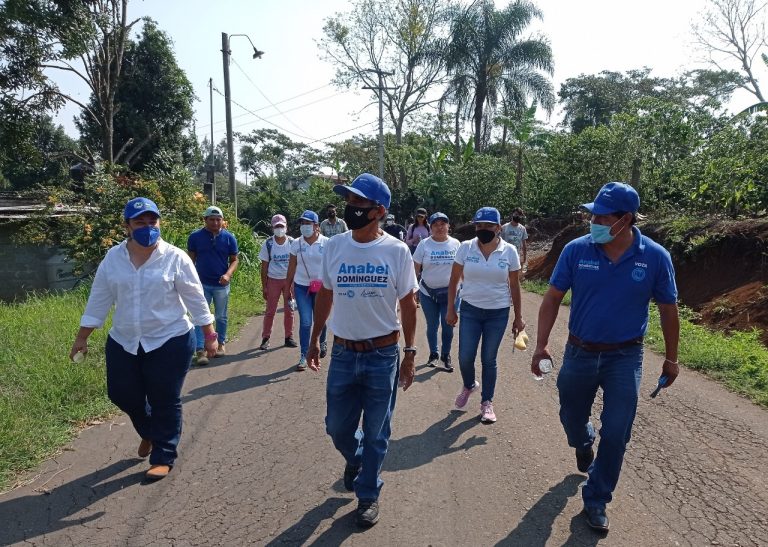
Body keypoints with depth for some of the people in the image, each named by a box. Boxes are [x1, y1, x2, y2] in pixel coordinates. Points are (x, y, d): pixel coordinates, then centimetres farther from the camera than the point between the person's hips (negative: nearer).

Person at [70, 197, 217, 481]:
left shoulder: (175, 258, -10)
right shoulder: (113, 258, 0)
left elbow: (196, 299, -6)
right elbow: (99, 299, 5)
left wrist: (210, 335, -5)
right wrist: (82, 338, 7)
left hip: (170, 341, -4)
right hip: (123, 342, 4)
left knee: (165, 401, 3)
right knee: (123, 395, 15)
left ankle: (163, 458, 22)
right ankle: (149, 432, 45)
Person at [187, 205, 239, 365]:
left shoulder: (229, 237, -3)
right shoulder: (195, 237, -4)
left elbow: (234, 260, 1)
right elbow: (190, 259, 3)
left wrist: (228, 274, -17)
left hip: (222, 285, 1)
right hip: (202, 284, -1)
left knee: (221, 317, 15)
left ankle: (221, 344, 31)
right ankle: (200, 351, -2)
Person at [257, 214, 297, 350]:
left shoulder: (292, 243, -2)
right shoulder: (268, 244, -3)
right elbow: (264, 267, 0)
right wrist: (264, 287, -2)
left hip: (289, 280, 1)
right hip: (273, 280, -1)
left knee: (289, 310, 7)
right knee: (270, 311, 3)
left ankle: (289, 337, 18)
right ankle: (265, 338, 11)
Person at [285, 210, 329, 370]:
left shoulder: (326, 243, -5)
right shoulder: (296, 243, 0)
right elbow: (291, 267, 6)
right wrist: (288, 286, 7)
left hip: (320, 287, 0)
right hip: (301, 286, 1)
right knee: (305, 322, -4)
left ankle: (322, 343, 42)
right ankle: (304, 355, 3)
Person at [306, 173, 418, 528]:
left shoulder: (397, 251, -9)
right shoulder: (333, 246, -2)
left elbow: (408, 304, -2)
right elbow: (325, 296, 10)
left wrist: (410, 353, -3)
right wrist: (314, 339, 12)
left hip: (383, 355, -2)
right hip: (342, 353, 3)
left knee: (376, 433, 11)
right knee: (337, 428, 15)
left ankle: (368, 494, 33)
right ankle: (355, 457, 49)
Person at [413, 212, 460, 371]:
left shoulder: (455, 243, 0)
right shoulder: (424, 244, -4)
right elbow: (416, 268, 0)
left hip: (450, 292, 0)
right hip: (428, 292, 0)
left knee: (448, 326, 5)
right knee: (432, 326, 11)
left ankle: (446, 355, 24)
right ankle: (433, 354, 30)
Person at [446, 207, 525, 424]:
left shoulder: (509, 251, -6)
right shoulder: (466, 248, -6)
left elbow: (514, 286, 2)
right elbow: (454, 280, 2)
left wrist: (518, 317, 4)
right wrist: (450, 310, 2)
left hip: (498, 313, -1)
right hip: (470, 310, 1)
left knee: (489, 359, 7)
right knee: (465, 357, 2)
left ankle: (487, 402, 25)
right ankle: (468, 386, 35)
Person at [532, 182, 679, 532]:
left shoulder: (655, 257, -11)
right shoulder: (576, 250, -11)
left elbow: (668, 309, 1)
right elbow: (553, 298, -4)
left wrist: (671, 358, 7)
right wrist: (541, 344, -11)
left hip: (625, 357, -1)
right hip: (579, 352, 1)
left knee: (616, 434, 0)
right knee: (572, 418, 18)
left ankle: (596, 500, 20)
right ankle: (583, 445, 55)